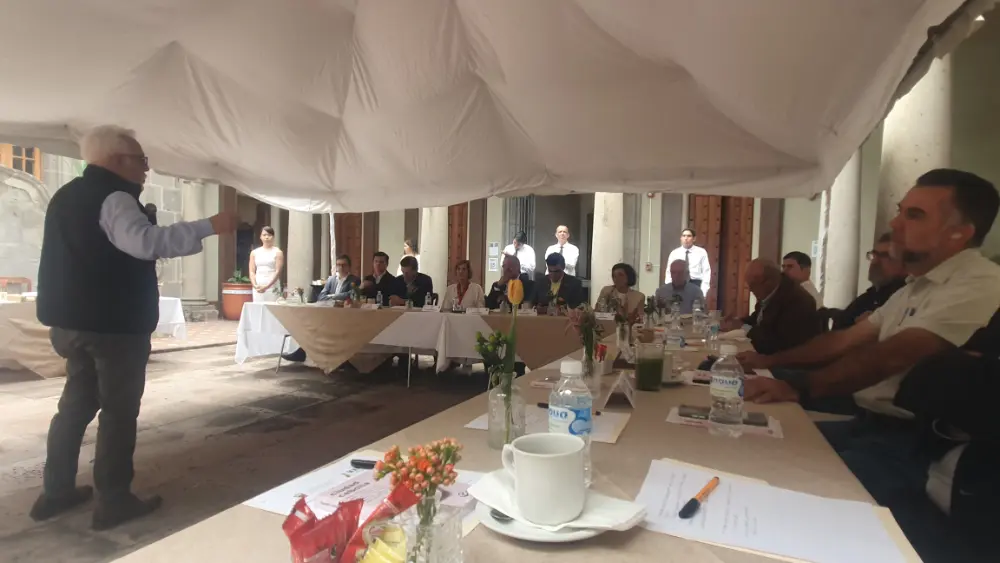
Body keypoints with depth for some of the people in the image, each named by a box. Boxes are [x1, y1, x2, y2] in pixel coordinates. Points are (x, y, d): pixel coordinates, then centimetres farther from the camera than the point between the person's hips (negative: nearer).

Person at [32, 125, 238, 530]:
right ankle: (113, 502, 7)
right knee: (119, 409, 0)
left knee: (77, 402, 19)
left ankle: (56, 491, 28)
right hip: (114, 324, -9)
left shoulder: (68, 196, 15)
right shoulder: (112, 197, -16)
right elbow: (144, 241, -35)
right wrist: (209, 226, -36)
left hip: (73, 320, 9)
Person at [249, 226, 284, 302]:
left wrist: (267, 286, -16)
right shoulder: (254, 253, 12)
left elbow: (278, 272, -6)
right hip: (258, 288, 3)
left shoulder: (278, 252, 2)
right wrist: (255, 285, -9)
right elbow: (252, 272, 8)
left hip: (272, 287, -3)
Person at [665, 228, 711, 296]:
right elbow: (669, 273, 8)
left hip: (696, 284, -1)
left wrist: (703, 291, -9)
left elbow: (706, 272, 1)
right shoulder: (674, 253, 9)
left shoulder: (701, 252, 5)